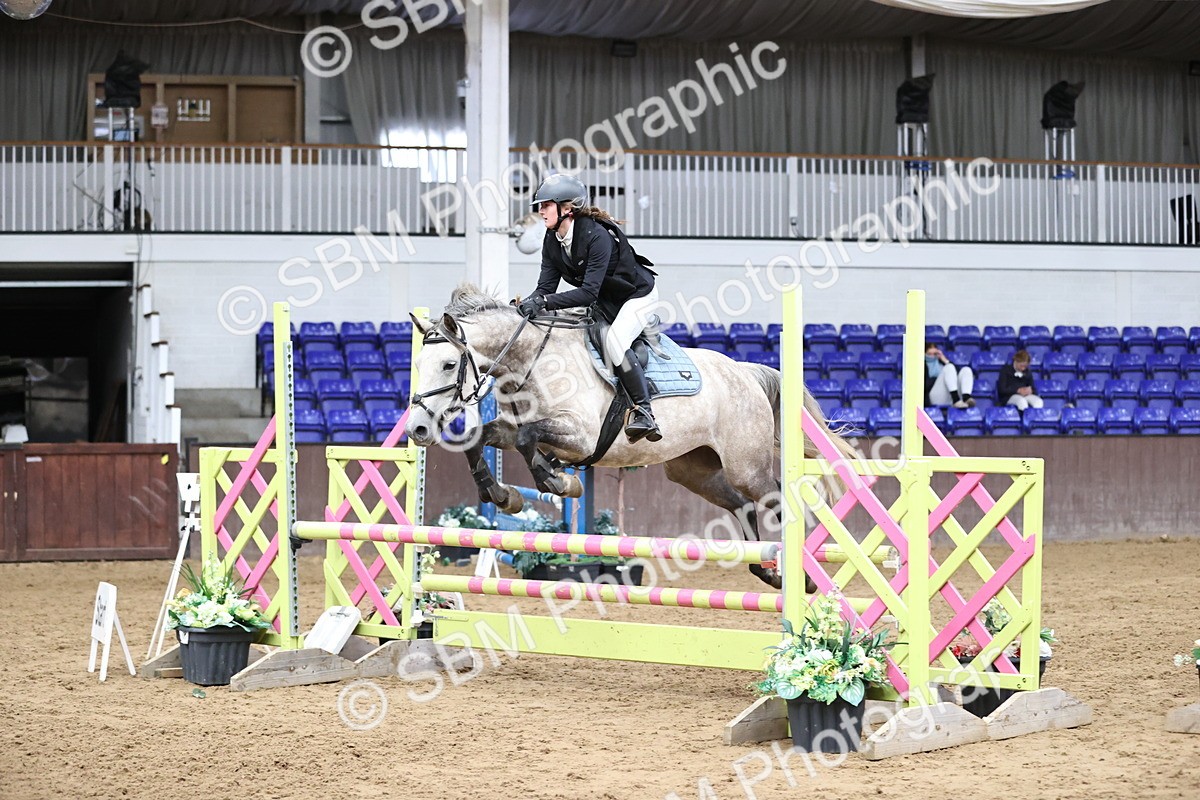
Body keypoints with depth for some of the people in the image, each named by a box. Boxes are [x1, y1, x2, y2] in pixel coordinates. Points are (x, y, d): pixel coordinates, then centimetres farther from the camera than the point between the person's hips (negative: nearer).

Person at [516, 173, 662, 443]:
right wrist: (527, 305, -33)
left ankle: (644, 413, -27)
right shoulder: (552, 241, -10)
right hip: (605, 302, 9)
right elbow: (546, 286, -12)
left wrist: (544, 302, -47)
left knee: (615, 340, -30)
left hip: (638, 293, -9)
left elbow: (589, 292, -39)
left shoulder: (596, 236, -34)